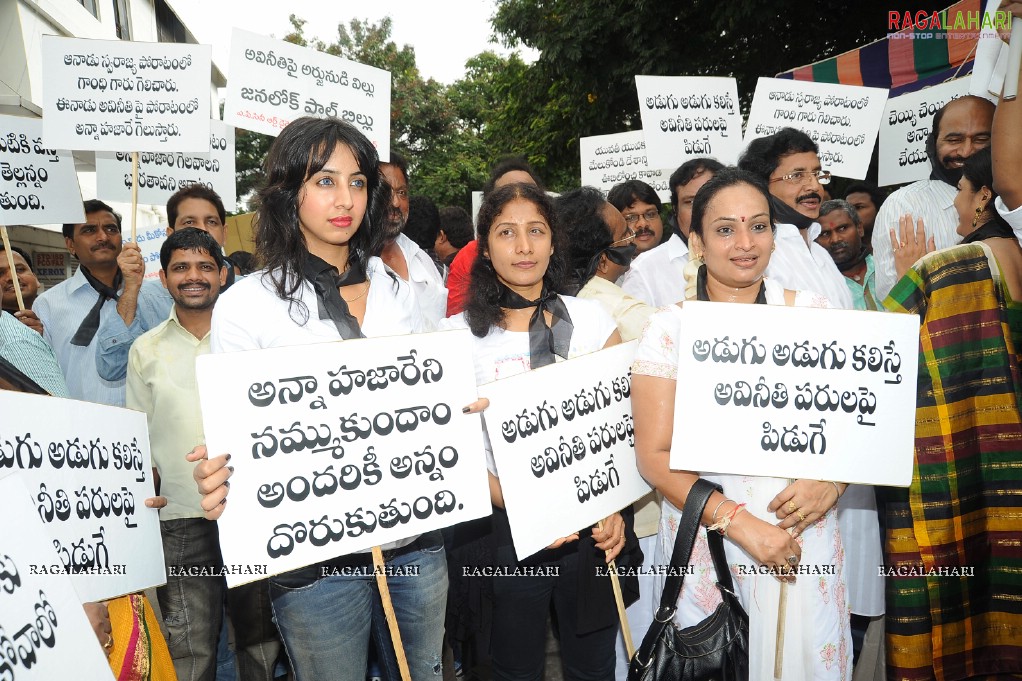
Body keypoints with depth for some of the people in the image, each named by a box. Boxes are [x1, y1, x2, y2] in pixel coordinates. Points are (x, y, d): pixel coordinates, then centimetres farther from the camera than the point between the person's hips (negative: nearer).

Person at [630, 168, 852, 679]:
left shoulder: (814, 314, 1)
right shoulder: (669, 328, -5)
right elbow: (655, 456, -8)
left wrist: (832, 480, -16)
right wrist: (739, 521, -17)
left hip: (804, 537, 2)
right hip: (708, 539, -1)